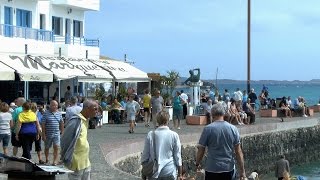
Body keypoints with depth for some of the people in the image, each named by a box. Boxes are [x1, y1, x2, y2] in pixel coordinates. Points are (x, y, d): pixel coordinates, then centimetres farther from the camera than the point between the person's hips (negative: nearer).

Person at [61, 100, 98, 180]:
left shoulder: (86, 120, 8)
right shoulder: (76, 121, -20)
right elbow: (65, 141, -19)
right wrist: (67, 160, -14)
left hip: (85, 163, 9)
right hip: (76, 164, -9)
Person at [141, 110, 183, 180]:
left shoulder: (150, 135, -4)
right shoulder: (174, 135, -6)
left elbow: (145, 155, 1)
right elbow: (177, 156, -1)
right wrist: (180, 174, 8)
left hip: (154, 173, 1)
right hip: (169, 172, -1)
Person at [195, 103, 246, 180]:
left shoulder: (208, 129, -9)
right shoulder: (233, 128, -2)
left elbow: (201, 149, -4)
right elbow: (238, 152, -1)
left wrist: (197, 164, 13)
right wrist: (242, 170, 4)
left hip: (212, 168, -2)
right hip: (229, 168, 2)